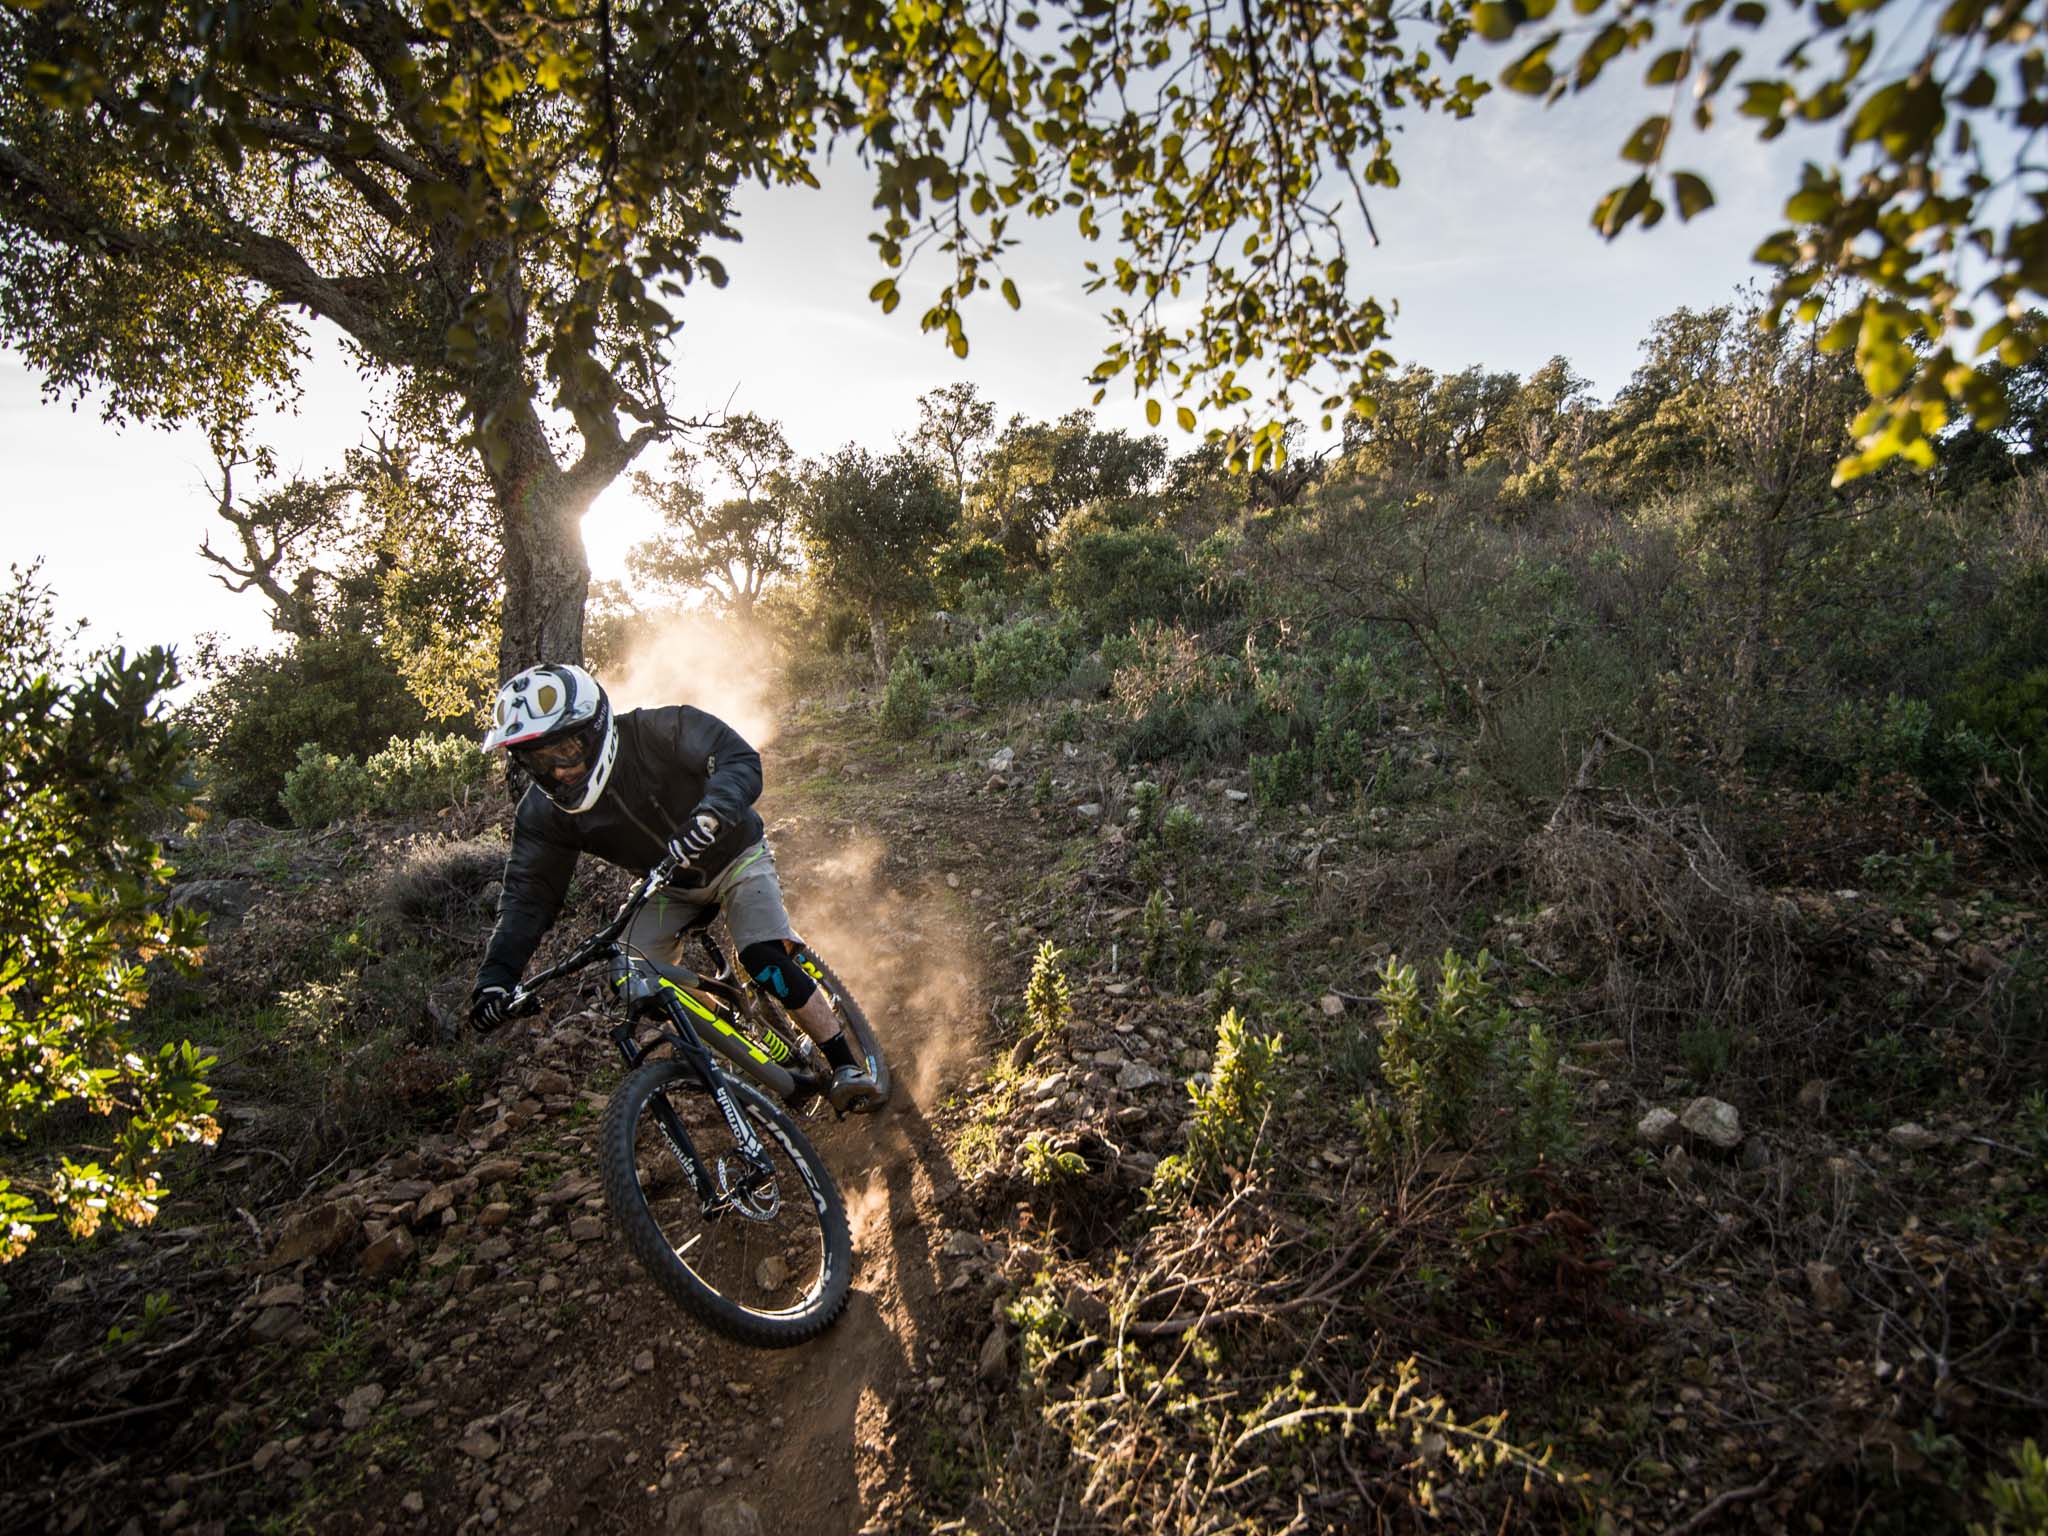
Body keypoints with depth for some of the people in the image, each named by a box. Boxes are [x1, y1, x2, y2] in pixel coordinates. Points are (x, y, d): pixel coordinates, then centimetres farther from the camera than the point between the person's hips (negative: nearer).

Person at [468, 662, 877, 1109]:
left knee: (766, 961, -23)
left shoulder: (658, 732, -30)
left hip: (734, 857, -5)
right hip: (669, 886, 5)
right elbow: (529, 894, -15)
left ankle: (847, 1067, -13)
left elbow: (740, 760, -39)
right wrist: (496, 975, -29)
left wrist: (711, 811, -60)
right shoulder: (544, 811, -17)